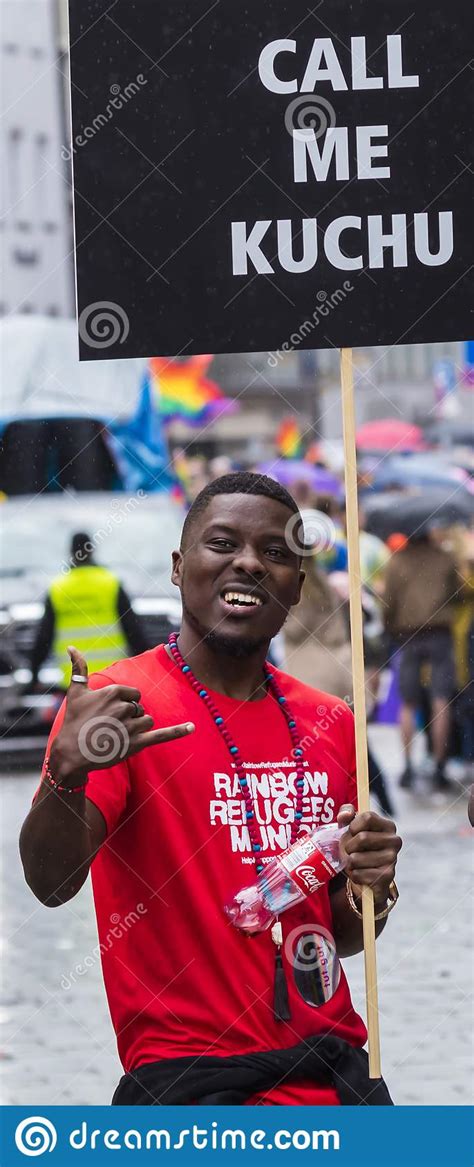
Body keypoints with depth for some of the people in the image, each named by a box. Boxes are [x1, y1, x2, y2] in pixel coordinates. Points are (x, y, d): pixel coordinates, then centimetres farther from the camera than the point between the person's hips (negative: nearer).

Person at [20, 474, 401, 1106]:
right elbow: (51, 882, -21)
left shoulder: (331, 724, 11)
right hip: (189, 1079, -5)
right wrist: (68, 772, -40)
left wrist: (370, 891, -3)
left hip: (334, 1074, 5)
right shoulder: (116, 703, -7)